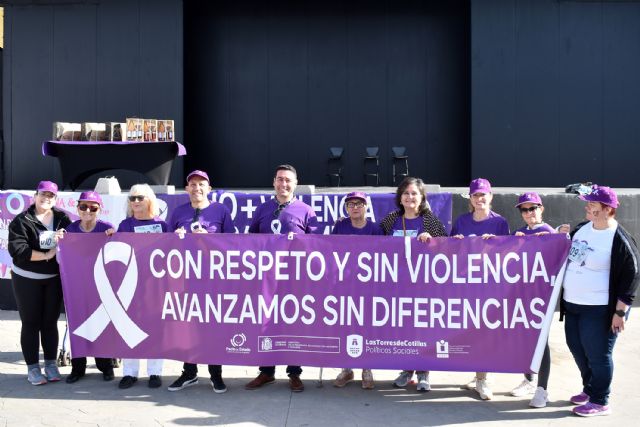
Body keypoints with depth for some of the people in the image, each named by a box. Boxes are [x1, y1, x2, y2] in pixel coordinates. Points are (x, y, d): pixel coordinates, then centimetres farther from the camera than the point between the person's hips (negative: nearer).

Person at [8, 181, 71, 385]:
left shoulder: (62, 218, 3)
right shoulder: (22, 221, -8)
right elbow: (16, 249, -18)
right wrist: (45, 255, -21)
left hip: (54, 278, 3)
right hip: (27, 279, -3)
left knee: (50, 321, 9)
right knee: (31, 323, 3)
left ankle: (50, 363, 20)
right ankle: (32, 368, 10)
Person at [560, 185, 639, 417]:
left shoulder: (619, 240, -17)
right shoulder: (581, 228, 5)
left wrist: (620, 312, -16)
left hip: (599, 310, -8)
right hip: (572, 305, 8)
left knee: (597, 355, 1)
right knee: (577, 348, 18)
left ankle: (600, 402, 16)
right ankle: (589, 389, 37)